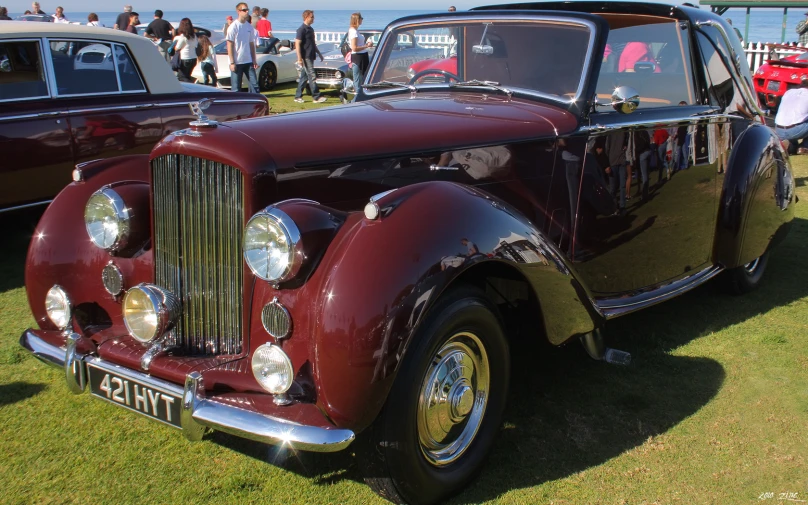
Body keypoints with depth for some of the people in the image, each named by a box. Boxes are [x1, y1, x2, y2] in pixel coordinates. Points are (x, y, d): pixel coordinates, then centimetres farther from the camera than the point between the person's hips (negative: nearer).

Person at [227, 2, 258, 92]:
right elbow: (229, 45, -8)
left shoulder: (249, 26, 10)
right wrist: (232, 62, -13)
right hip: (237, 62, -5)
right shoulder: (233, 27, -7)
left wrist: (254, 60, 10)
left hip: (248, 61, 5)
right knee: (236, 87, 0)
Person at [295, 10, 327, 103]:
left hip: (311, 56, 9)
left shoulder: (310, 29, 15)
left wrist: (319, 53, 25)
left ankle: (298, 96, 16)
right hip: (305, 57, -9)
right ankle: (316, 97, -10)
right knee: (312, 77, -10)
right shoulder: (302, 29, -12)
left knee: (304, 77, 11)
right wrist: (299, 59, -21)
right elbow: (297, 44, -16)